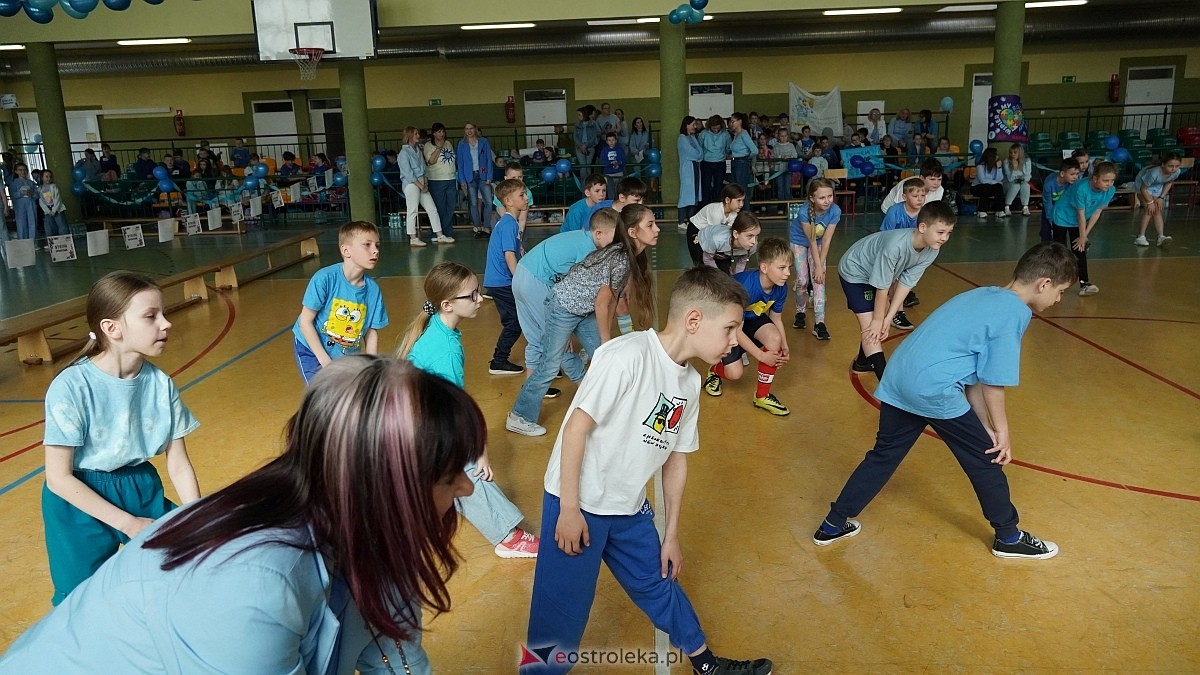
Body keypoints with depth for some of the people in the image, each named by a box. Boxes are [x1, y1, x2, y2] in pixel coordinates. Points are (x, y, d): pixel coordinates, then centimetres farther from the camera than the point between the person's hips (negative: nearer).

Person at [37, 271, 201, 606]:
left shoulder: (161, 384, -10)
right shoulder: (72, 387, -22)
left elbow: (179, 466, -3)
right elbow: (58, 477, -17)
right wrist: (128, 524, -17)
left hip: (141, 489, 4)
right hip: (81, 502, -4)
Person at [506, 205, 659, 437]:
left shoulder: (633, 257, -2)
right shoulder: (619, 259, -29)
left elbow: (613, 298, 4)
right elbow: (601, 304, -22)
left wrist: (608, 338, 6)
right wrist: (607, 342, -10)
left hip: (586, 310, 9)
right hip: (563, 306, -9)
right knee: (551, 366, -2)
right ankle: (519, 418, 11)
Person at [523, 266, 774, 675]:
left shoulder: (690, 383, 3)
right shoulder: (628, 356, -23)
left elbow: (676, 457, 10)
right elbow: (576, 427, -21)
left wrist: (672, 534, 14)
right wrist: (570, 509, -18)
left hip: (629, 510, 8)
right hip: (576, 505, -7)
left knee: (657, 583, 22)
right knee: (563, 610, 0)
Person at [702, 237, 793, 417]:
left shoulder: (781, 288, -19)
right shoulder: (745, 286, -38)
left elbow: (776, 319, -3)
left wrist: (784, 348, -18)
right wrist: (762, 356, -27)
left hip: (753, 317, 5)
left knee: (775, 338, -25)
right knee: (735, 373, -11)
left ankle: (762, 396, -9)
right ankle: (715, 370, 29)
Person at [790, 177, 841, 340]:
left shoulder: (835, 211, -29)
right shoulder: (804, 212, -35)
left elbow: (826, 240, -21)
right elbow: (811, 241, -27)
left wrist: (820, 266, -19)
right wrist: (818, 266, -23)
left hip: (819, 243, 2)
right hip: (799, 241, -2)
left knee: (819, 280, -9)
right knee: (802, 280, -4)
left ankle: (819, 323, -10)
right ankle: (800, 313, 23)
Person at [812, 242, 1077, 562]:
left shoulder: (985, 295, 19)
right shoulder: (1016, 313, -8)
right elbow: (993, 382, -8)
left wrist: (986, 426, 15)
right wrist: (1001, 430, 5)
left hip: (897, 380, 8)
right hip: (934, 389, -8)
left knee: (883, 455, 19)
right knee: (985, 459, 11)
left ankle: (833, 524, 26)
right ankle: (1008, 537, 29)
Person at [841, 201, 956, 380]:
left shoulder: (931, 252, -18)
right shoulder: (896, 245, -39)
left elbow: (905, 283, -13)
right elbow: (882, 287, -29)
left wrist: (887, 319, -14)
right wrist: (878, 320, -18)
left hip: (875, 272, 8)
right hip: (854, 272, -8)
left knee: (877, 323, 18)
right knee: (870, 327, -14)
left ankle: (863, 362, 40)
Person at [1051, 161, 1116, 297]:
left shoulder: (1110, 190, -19)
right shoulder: (1081, 188, -35)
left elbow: (1097, 212, -10)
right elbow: (1081, 214, -25)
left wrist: (1085, 235, -8)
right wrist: (1082, 236, -14)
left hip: (1078, 222, 5)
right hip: (1063, 217, -5)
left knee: (1080, 251, 2)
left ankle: (1084, 283, 2)